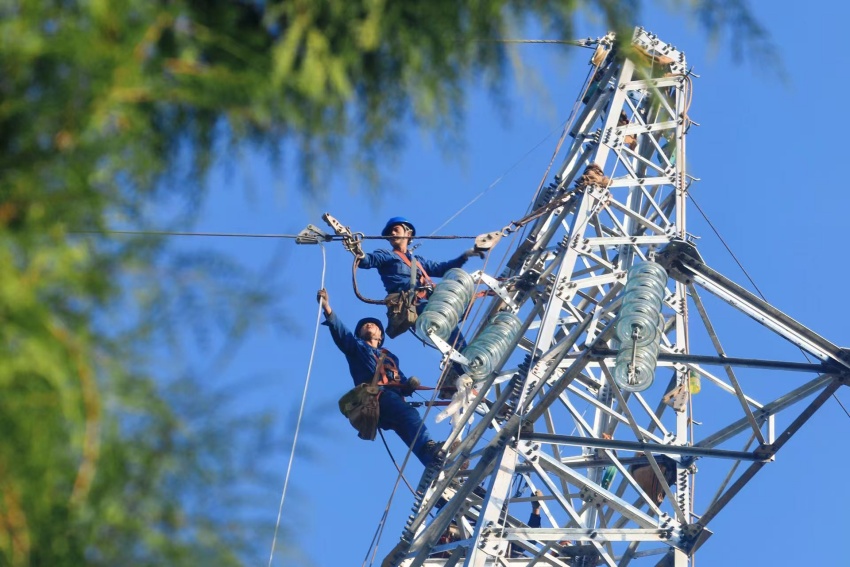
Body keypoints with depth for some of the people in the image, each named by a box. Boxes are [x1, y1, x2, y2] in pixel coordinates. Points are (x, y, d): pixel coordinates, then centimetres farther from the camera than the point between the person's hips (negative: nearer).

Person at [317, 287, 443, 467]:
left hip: (394, 397, 5)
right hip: (374, 396, -5)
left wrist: (410, 384, 0)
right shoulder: (356, 346, 29)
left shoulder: (391, 357, 40)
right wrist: (328, 309, -9)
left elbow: (403, 386, 26)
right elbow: (340, 332, 8)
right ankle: (429, 449, -58)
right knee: (409, 414, -34)